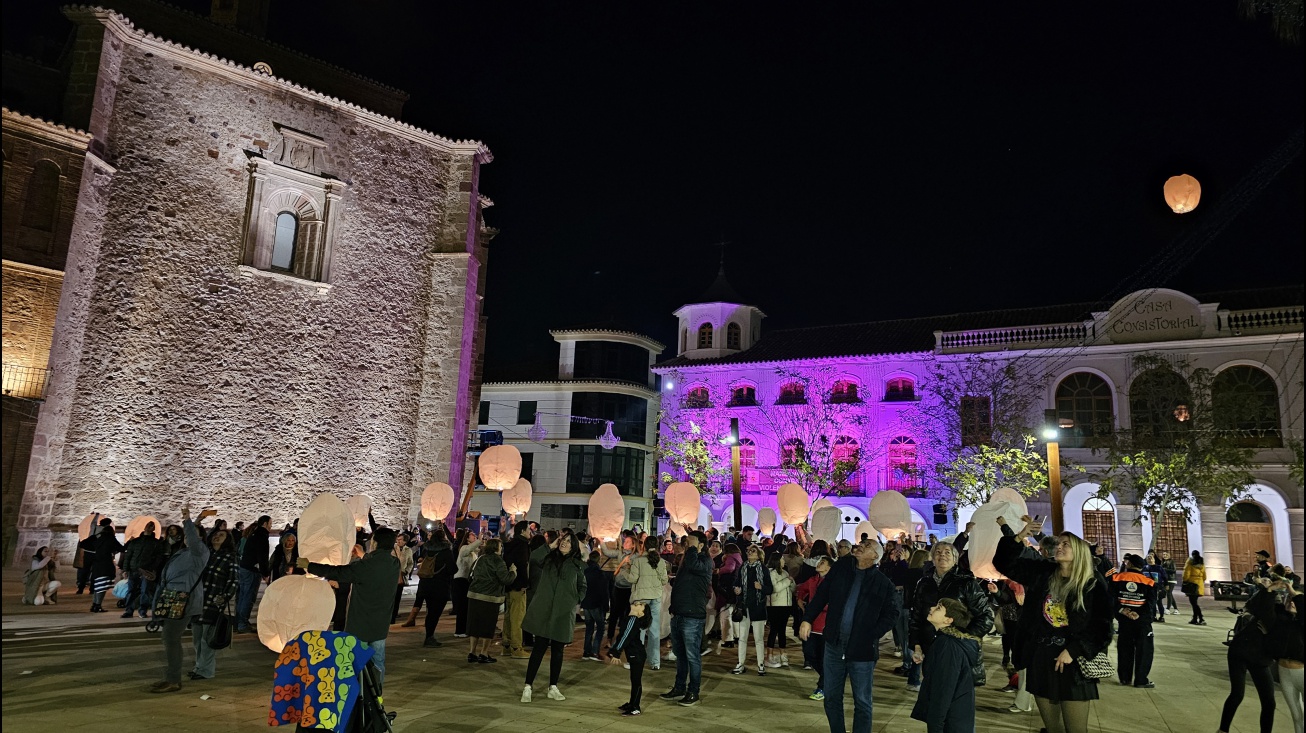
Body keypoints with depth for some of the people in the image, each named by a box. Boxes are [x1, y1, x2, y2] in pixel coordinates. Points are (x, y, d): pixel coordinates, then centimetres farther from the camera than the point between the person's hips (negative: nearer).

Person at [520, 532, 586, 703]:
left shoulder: (577, 565, 7)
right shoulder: (548, 559, 5)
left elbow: (582, 587, 17)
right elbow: (533, 558, -16)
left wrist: (575, 601, 3)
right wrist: (551, 546, -12)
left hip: (563, 613, 1)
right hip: (543, 611, -1)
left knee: (557, 650, 9)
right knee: (539, 648, -2)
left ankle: (553, 687, 20)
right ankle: (527, 687, 4)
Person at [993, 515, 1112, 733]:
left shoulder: (1094, 584, -5)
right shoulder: (1042, 573, 4)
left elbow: (1101, 627, -7)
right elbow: (1007, 563, 7)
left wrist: (1074, 651, -14)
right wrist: (1017, 538, -8)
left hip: (1073, 663, -4)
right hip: (1041, 661, 4)